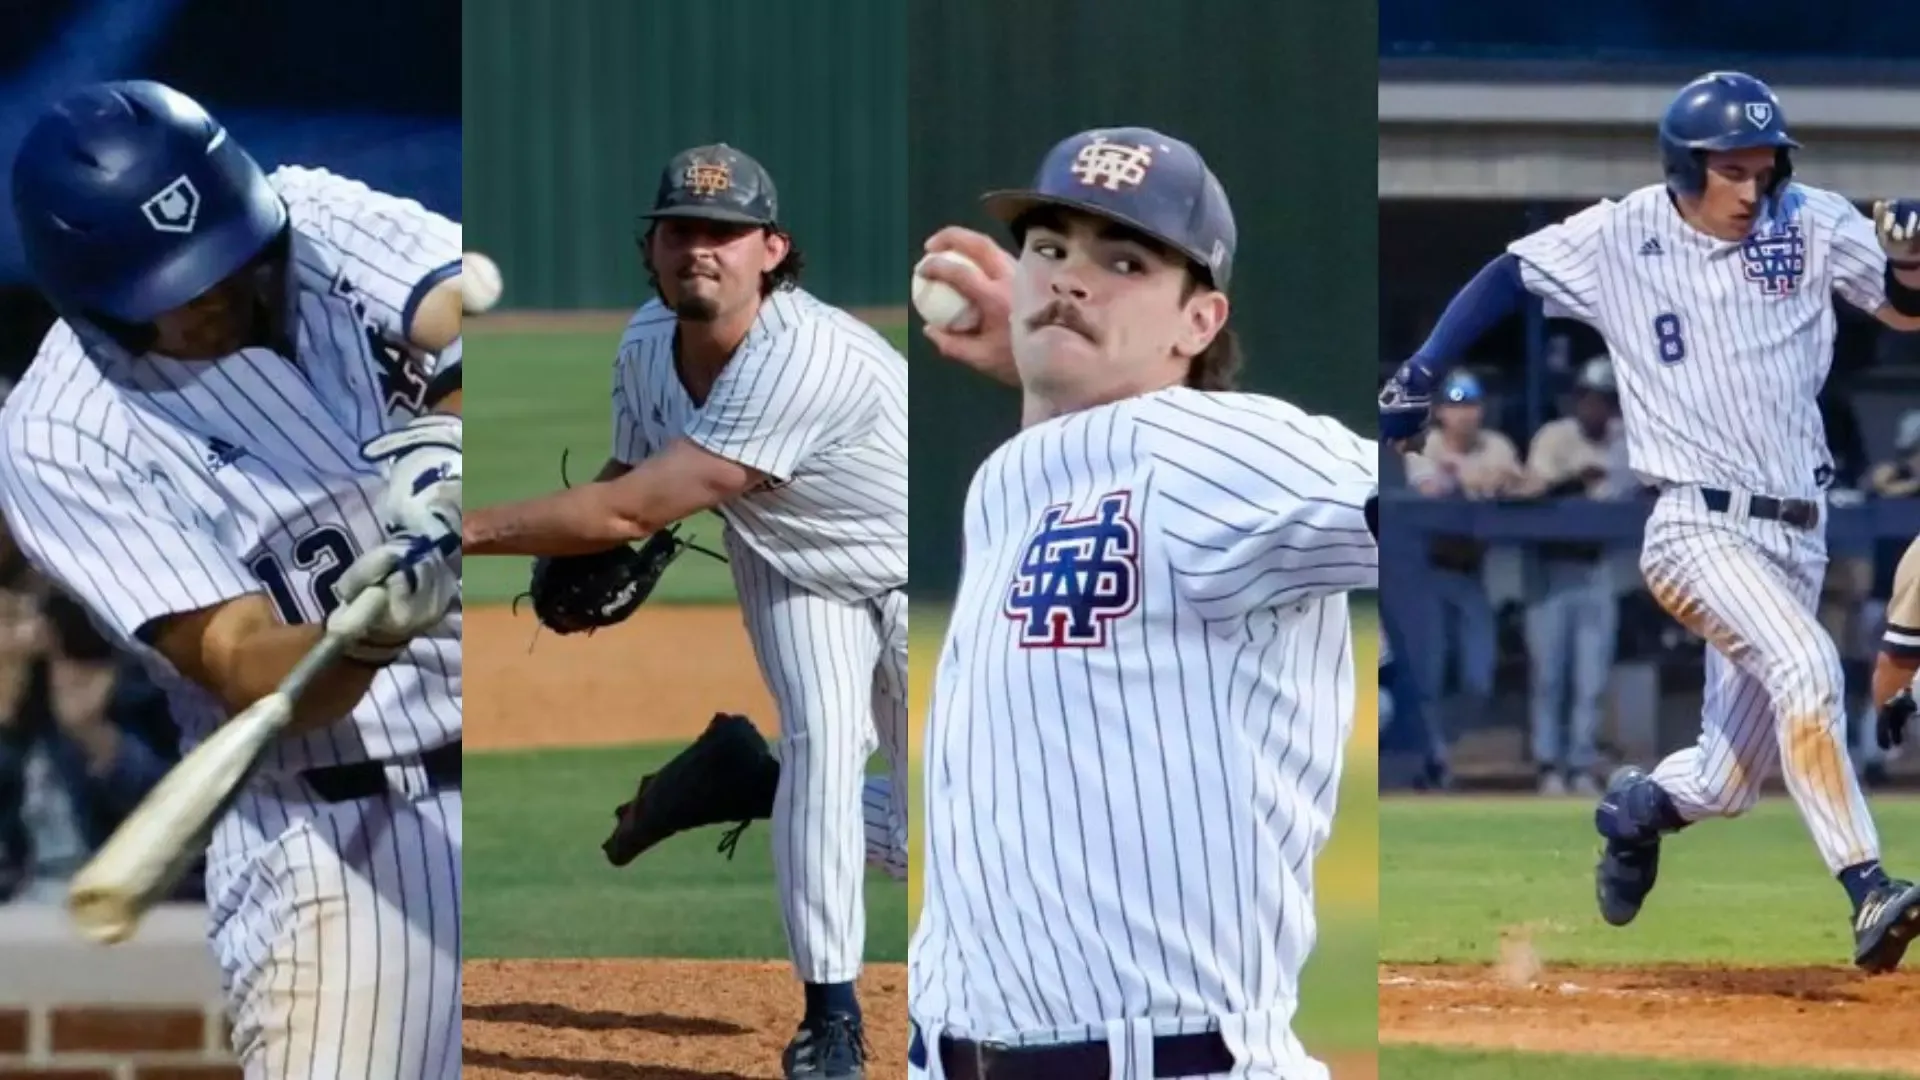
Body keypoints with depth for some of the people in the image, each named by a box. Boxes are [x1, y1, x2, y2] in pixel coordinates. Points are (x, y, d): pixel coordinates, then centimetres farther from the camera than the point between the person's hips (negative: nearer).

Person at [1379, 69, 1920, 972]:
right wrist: (1417, 379, 5)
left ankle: (1638, 806, 44)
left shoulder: (1810, 224, 3)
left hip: (1797, 538, 4)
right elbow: (1509, 276, 11)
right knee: (1805, 663, -32)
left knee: (1725, 784, 8)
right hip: (1699, 528, -4)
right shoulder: (1618, 239, -2)